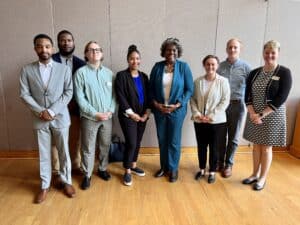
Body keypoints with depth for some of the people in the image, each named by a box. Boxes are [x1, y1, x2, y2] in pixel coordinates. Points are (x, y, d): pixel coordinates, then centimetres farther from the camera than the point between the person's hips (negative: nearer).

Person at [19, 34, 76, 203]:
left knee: (64, 152, 10)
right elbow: (24, 94, -1)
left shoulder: (64, 69, -1)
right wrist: (40, 111, -12)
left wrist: (52, 111, -14)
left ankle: (67, 182, 28)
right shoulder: (27, 70, 2)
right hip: (39, 119, 1)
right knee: (44, 154, 12)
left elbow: (69, 93, -6)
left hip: (60, 118, -1)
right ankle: (45, 186, 28)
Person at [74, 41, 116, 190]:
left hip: (107, 117, 3)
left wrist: (110, 111, -8)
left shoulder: (109, 73, 6)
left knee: (105, 145, 15)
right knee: (88, 148, 6)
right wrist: (95, 113, -14)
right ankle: (87, 175, 22)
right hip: (89, 117, -3)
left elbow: (114, 95, 6)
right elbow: (80, 97, -9)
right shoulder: (81, 73, -5)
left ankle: (102, 169, 34)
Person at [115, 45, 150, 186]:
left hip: (142, 115, 5)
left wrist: (147, 112, -2)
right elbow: (120, 97, -12)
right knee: (131, 143, -7)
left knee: (137, 142, 12)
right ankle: (127, 172, 10)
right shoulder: (121, 75, -5)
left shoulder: (144, 76, 10)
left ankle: (133, 166, 30)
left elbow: (148, 96, 10)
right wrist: (131, 113, -15)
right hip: (128, 116, -5)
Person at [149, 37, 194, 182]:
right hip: (159, 110, 2)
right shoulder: (157, 67, 2)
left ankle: (173, 168, 26)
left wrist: (177, 105, -13)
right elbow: (151, 88, 5)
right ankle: (164, 166, 32)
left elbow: (189, 89, -4)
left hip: (177, 110, -2)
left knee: (174, 141, 7)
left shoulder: (184, 67, -4)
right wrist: (155, 104, -8)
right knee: (162, 140, 13)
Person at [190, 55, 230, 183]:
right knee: (201, 146, 13)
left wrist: (212, 116, -14)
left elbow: (225, 101, -8)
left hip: (217, 121, -2)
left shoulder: (223, 81, -6)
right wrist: (197, 113, -10)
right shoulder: (198, 81, 2)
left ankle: (212, 172, 26)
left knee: (214, 147, 8)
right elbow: (193, 99, 4)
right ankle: (202, 169, 32)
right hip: (199, 121, 3)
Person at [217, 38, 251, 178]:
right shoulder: (220, 66, 3)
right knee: (221, 136, 10)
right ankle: (220, 162, 26)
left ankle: (228, 164, 23)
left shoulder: (245, 67, -1)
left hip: (237, 105, -1)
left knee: (233, 137, 9)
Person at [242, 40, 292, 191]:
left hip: (272, 116, -4)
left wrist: (262, 114, -19)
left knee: (266, 147, 7)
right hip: (254, 115, 4)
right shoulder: (254, 73, 4)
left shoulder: (284, 73, -7)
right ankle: (255, 174, 29)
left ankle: (262, 178, 22)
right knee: (256, 146, 13)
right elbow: (247, 95, 1)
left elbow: (281, 98, -14)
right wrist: (252, 113, -14)